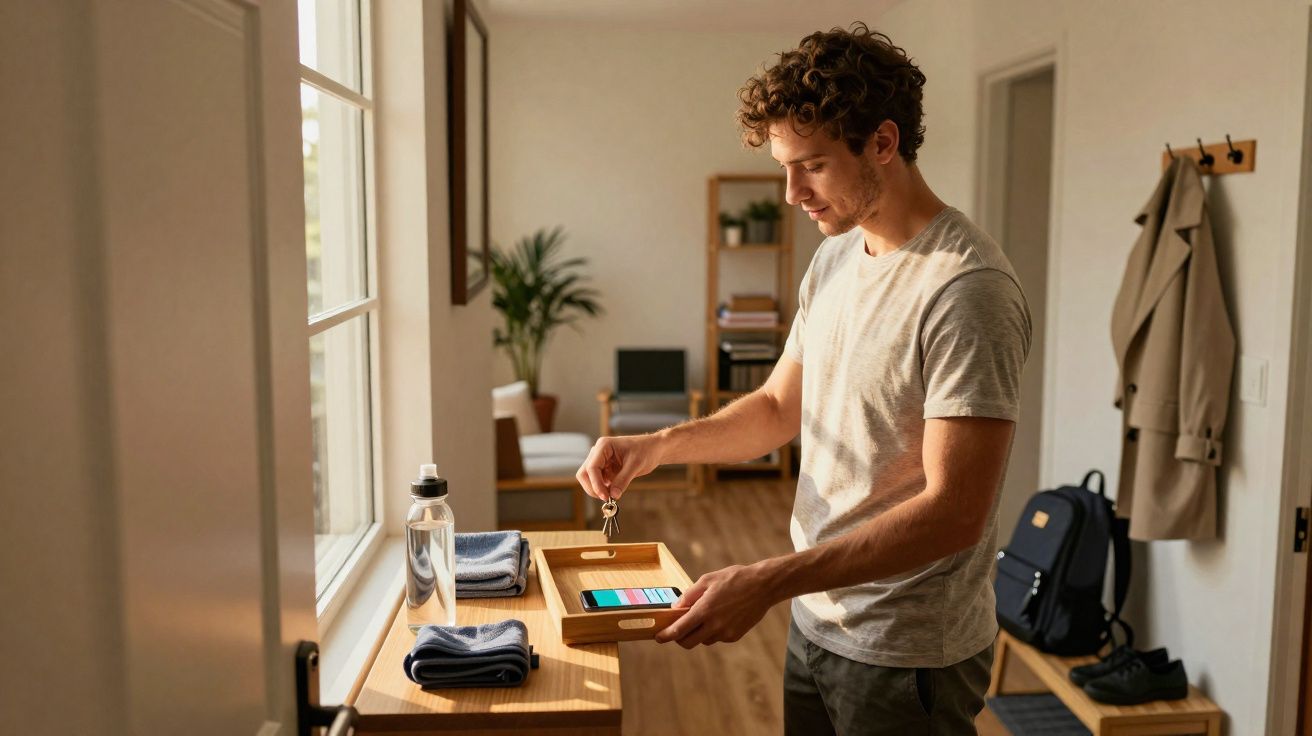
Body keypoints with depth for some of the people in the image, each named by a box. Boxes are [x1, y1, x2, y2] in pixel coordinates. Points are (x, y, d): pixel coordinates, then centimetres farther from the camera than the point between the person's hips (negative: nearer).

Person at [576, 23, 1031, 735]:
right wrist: (657, 446, -4)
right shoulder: (834, 259, 5)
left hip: (906, 653, -7)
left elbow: (953, 512, -25)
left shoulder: (966, 289, -22)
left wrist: (767, 582, -28)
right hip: (815, 618, 7)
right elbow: (779, 407, 12)